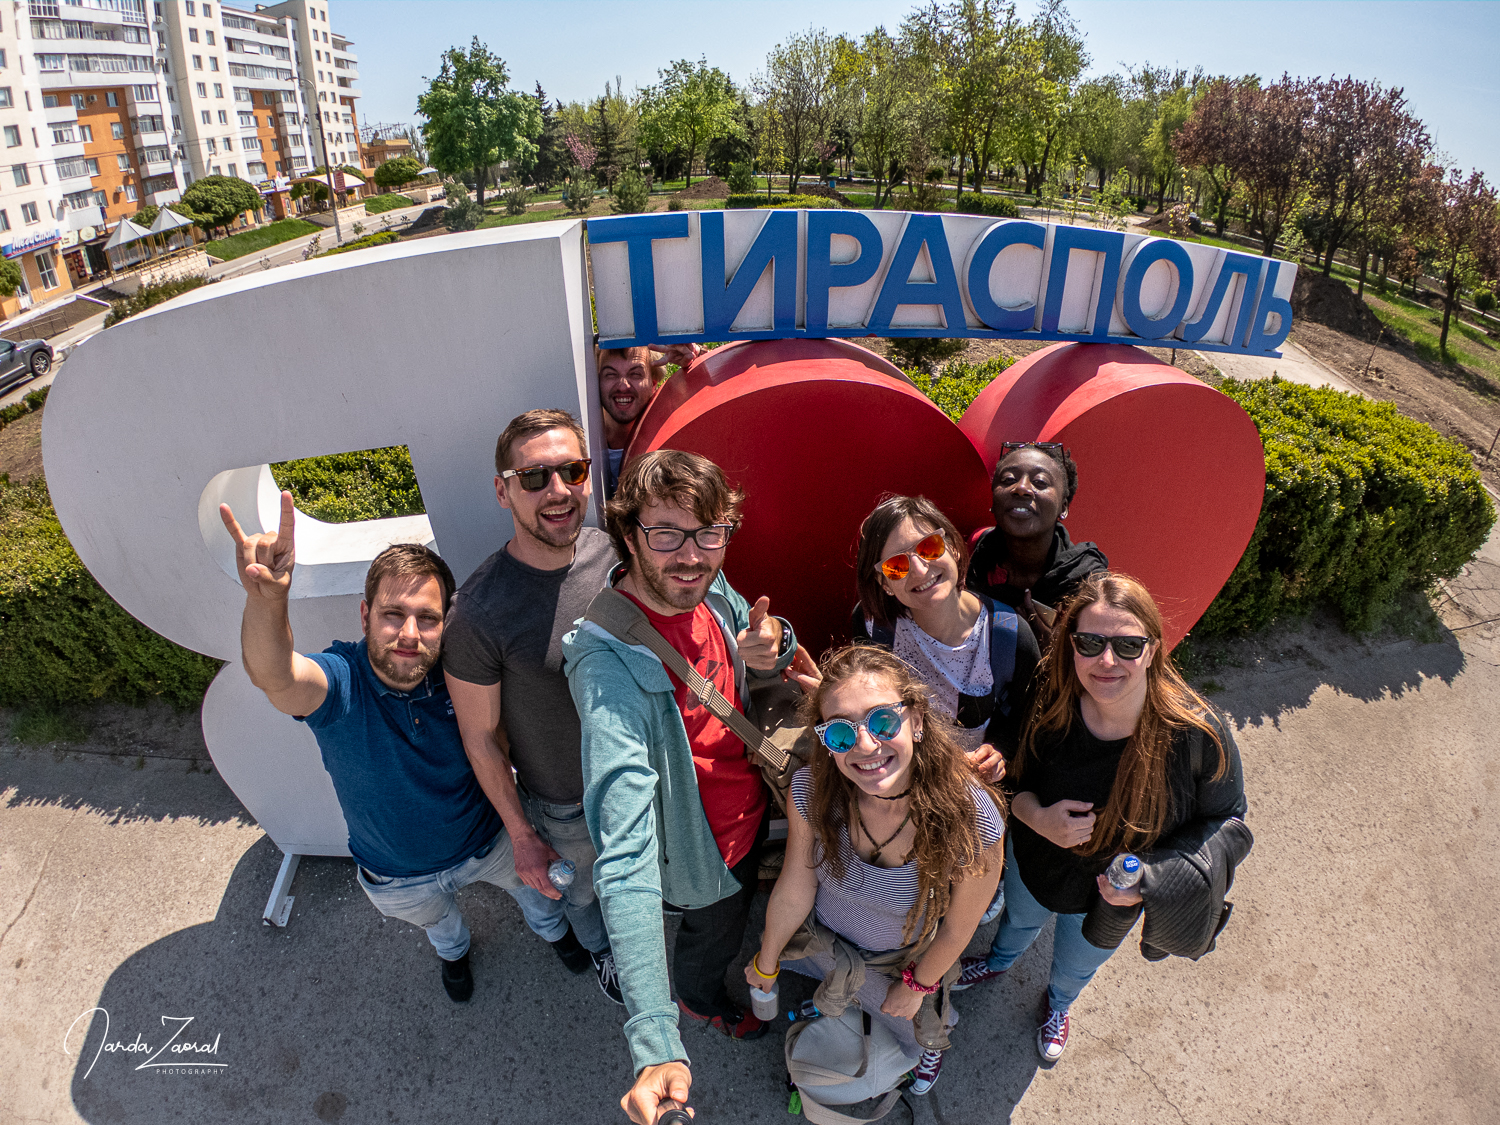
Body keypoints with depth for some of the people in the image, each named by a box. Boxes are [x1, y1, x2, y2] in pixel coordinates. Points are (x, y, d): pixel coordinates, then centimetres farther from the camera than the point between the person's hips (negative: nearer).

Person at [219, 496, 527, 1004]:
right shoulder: (339, 681, -35)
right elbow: (274, 676, -60)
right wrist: (266, 600, -80)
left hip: (486, 843, 0)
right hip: (398, 881, 0)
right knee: (436, 920, 32)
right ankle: (454, 949, 70)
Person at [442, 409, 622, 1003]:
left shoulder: (612, 551, -17)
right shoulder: (479, 611, -31)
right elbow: (481, 736, -18)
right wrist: (522, 836, -10)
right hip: (565, 804, -4)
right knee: (584, 889, 26)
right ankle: (604, 951, 62)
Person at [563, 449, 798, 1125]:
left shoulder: (708, 587, -19)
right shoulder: (609, 662, -41)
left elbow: (760, 642, 1)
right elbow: (627, 861, -46)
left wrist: (772, 645, -26)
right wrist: (656, 1048, -51)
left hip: (749, 808, 6)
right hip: (705, 851, -6)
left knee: (741, 907, 35)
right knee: (716, 931, 26)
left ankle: (715, 966, 71)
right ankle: (700, 999, 63)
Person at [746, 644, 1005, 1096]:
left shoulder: (972, 825, -39)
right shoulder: (811, 792, -34)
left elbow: (956, 930, -19)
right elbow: (794, 891, -15)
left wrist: (916, 987, -3)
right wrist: (765, 964, 0)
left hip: (901, 960, -1)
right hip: (818, 939, 1)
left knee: (921, 1037, 29)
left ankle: (930, 1042, 67)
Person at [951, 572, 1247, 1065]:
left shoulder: (1198, 733, -35)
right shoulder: (1048, 702, -29)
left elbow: (1224, 819, -15)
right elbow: (1012, 778, -10)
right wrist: (1036, 816, -32)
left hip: (1110, 897, 0)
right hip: (1032, 863, 1)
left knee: (1076, 968, 33)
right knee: (1018, 919, 36)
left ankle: (1058, 1004, 70)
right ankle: (1000, 961, 73)